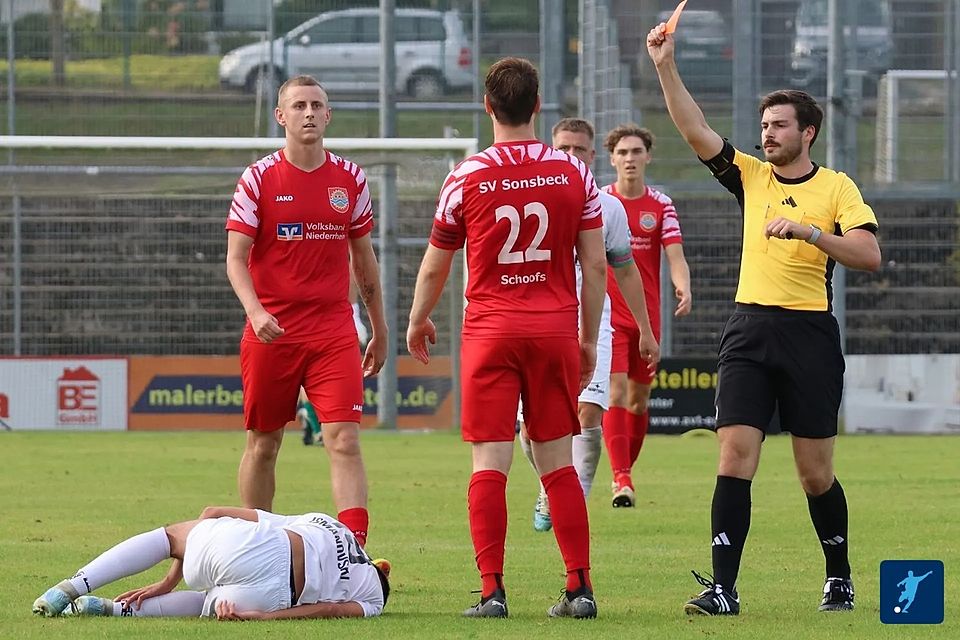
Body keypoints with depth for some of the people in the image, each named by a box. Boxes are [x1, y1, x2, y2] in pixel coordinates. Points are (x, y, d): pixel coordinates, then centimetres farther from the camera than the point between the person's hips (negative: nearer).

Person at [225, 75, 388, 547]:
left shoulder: (350, 179, 8)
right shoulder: (259, 178, -1)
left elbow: (363, 258, 17)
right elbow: (236, 258, -5)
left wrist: (379, 329, 18)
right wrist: (256, 312, -22)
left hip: (334, 332, 1)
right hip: (271, 330, -1)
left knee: (344, 441, -12)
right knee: (263, 444, 7)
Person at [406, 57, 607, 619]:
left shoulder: (467, 178, -2)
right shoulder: (573, 173, 1)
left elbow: (435, 265, 8)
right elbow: (595, 265, 2)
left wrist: (419, 321, 26)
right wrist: (589, 340, 13)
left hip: (491, 330, -2)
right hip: (556, 329, 2)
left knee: (490, 463, -2)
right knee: (558, 462, 8)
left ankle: (492, 591, -8)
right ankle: (581, 588, 5)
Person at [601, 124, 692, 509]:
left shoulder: (661, 206, 3)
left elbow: (675, 256, -5)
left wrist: (684, 289, -25)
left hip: (647, 315, 2)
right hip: (608, 314, -2)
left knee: (639, 398, 9)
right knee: (616, 392, -15)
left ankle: (625, 471, 24)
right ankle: (621, 480, -19)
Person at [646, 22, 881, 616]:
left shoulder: (837, 187, 2)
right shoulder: (750, 175, 10)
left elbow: (870, 255, -9)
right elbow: (695, 130, 1)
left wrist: (808, 231, -19)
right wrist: (667, 66, -9)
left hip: (811, 333, -2)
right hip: (750, 330, 2)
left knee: (816, 472, 3)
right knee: (735, 456, -10)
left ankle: (839, 578, 22)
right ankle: (723, 587, -13)